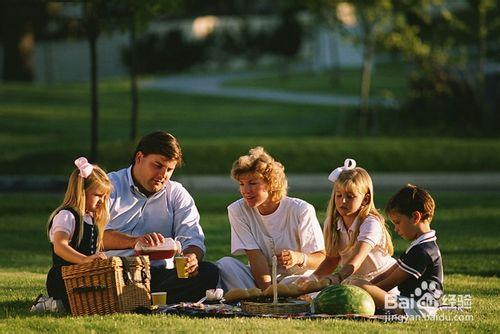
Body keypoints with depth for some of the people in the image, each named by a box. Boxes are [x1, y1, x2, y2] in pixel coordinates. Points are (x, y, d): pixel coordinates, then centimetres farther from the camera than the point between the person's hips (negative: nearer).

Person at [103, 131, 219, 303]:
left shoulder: (177, 194, 19)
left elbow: (192, 239, 8)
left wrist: (191, 256, -18)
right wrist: (134, 241, -29)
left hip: (158, 274, 3)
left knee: (208, 272, -23)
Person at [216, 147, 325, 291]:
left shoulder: (301, 210, -10)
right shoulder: (237, 210, -4)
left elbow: (321, 258, -8)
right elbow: (255, 256, -12)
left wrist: (299, 258, -31)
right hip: (258, 281, 3)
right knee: (225, 264, -26)